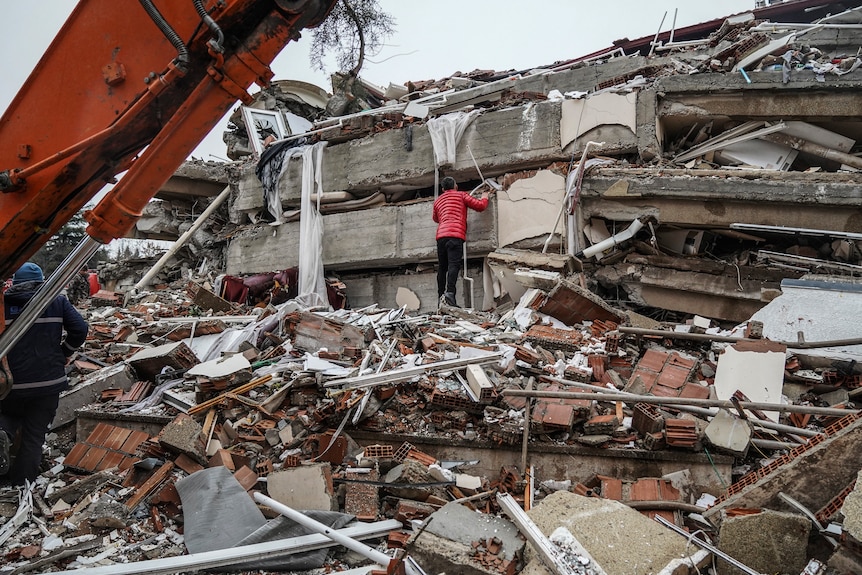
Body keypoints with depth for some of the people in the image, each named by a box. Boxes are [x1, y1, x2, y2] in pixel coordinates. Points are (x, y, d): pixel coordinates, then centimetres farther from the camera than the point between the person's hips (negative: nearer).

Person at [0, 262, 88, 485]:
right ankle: (21, 481, 14)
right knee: (35, 434, 12)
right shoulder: (57, 302, 0)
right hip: (49, 381, 0)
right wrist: (65, 352, 8)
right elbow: (80, 329, -6)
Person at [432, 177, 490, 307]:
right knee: (454, 265, -15)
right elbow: (480, 206, 10)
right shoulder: (461, 195, 14)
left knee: (442, 267, 9)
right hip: (455, 234, -5)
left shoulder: (438, 200, 28)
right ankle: (449, 294, -31)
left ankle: (441, 296, 5)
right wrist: (484, 198, 31)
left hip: (441, 235, 5)